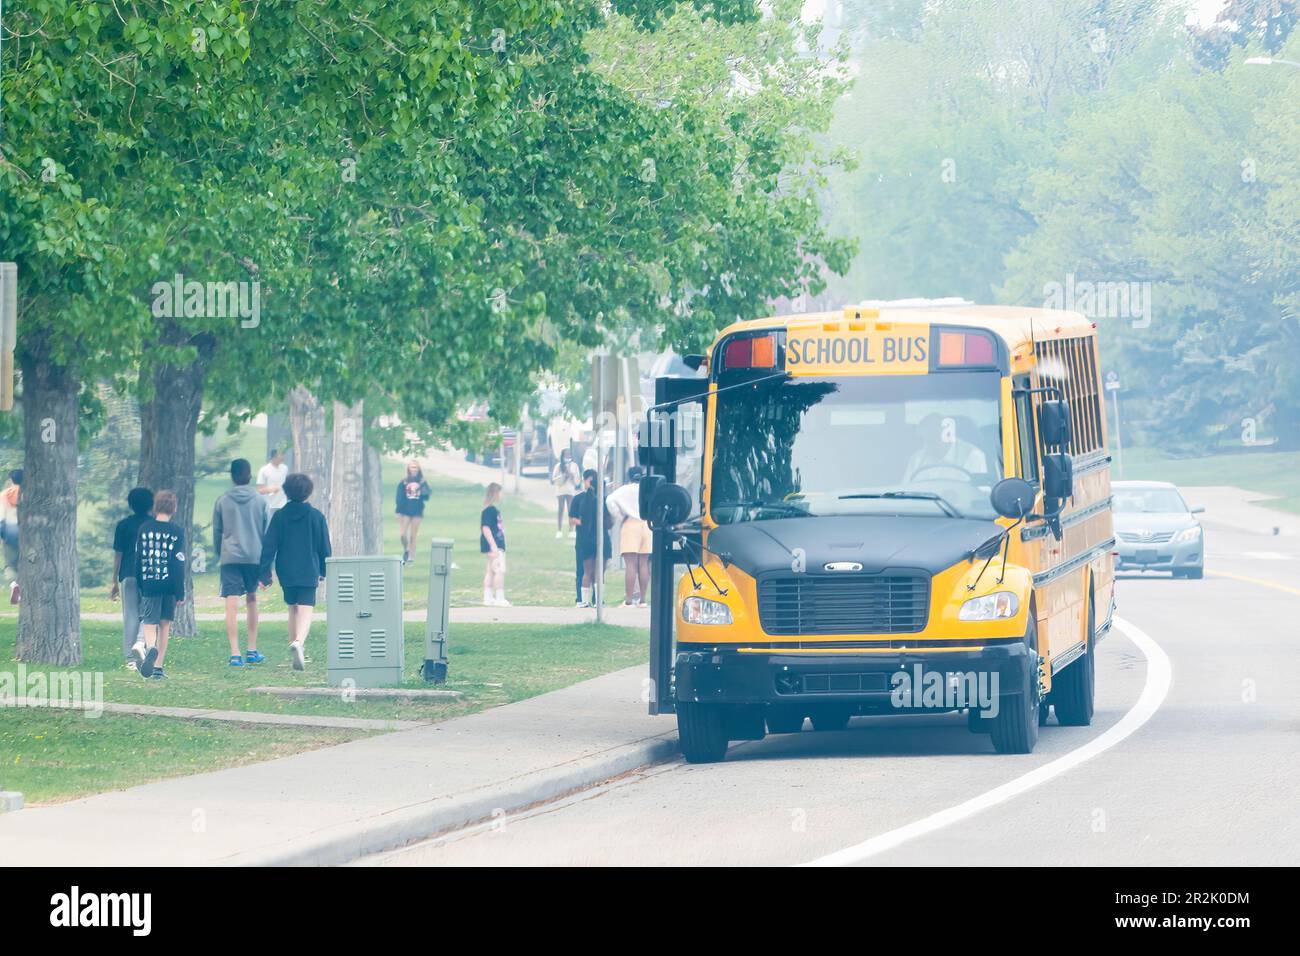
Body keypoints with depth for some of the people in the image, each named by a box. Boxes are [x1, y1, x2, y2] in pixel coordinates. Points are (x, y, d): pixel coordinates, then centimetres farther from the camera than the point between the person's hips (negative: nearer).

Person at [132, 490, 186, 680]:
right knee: (164, 625, 12)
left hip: (149, 584, 0)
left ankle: (150, 647, -36)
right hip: (169, 585, 0)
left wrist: (140, 584, 15)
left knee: (149, 622, -2)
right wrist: (180, 593, -1)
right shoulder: (176, 533, -4)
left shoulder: (144, 528, 2)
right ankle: (158, 667, 11)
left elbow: (138, 558, 6)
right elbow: (179, 565, -5)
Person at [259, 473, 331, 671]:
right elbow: (324, 546, 5)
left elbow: (269, 546, -2)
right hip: (309, 572, -2)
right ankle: (298, 643, -33)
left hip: (286, 572, 2)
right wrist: (324, 571, 19)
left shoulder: (279, 516, 0)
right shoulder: (316, 516, -1)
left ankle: (294, 644, 24)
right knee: (305, 610, -8)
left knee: (293, 608, 19)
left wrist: (265, 573, 1)